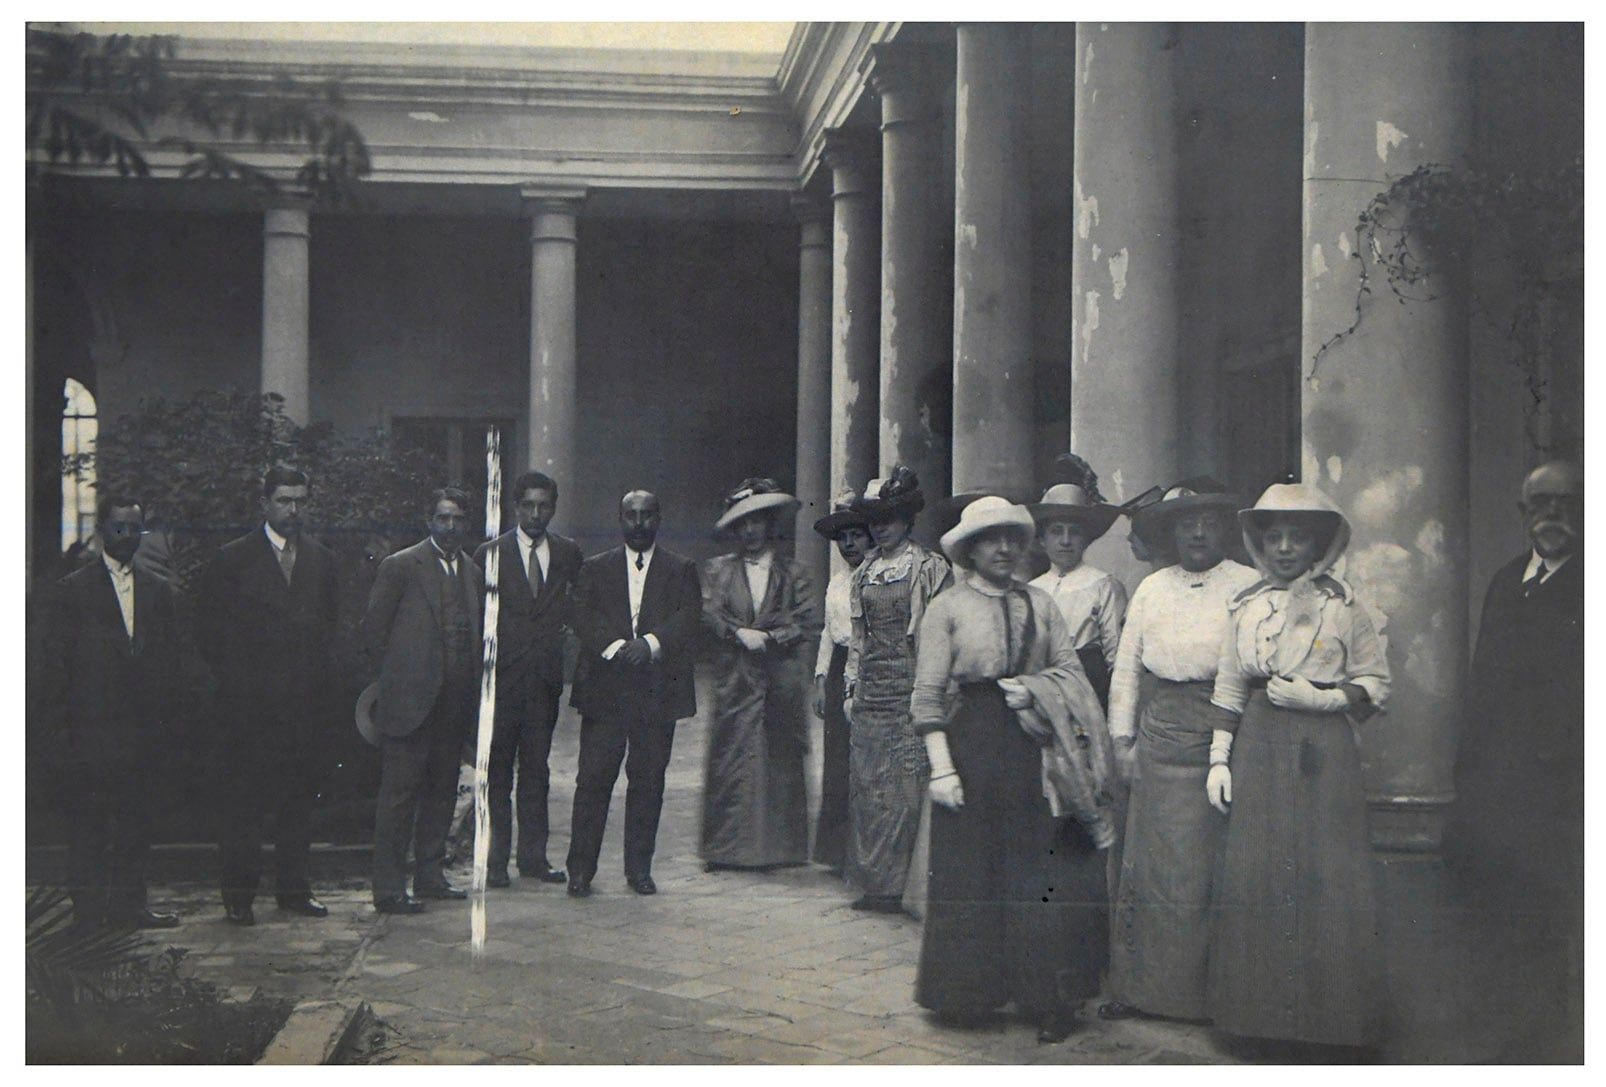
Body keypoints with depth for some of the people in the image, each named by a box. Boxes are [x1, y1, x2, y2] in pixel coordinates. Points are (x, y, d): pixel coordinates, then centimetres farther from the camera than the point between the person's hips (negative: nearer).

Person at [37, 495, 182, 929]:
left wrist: (161, 713, 6)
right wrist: (60, 723, -8)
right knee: (87, 824, 0)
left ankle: (128, 905, 13)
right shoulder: (71, 591, 0)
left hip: (139, 728, 4)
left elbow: (168, 658, 15)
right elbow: (53, 665, -2)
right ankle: (87, 910, 6)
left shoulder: (157, 591, 13)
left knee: (135, 820, 6)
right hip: (88, 729, -4)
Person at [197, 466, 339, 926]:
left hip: (305, 701, 3)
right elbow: (209, 629, 2)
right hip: (248, 702, -3)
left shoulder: (322, 560, 13)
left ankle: (294, 888, 16)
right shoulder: (233, 559, 2)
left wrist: (321, 678, 7)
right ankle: (239, 896, 5)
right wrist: (236, 679, -3)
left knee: (299, 798, 7)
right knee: (243, 799, -1)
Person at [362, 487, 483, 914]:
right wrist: (400, 672, -2)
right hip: (411, 701, -6)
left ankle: (430, 876, 23)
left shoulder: (472, 572, 13)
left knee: (441, 791, 13)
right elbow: (373, 628, -4)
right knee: (399, 793, -4)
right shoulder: (401, 566, -5)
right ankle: (388, 888, 0)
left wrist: (469, 682, 9)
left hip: (455, 702, 6)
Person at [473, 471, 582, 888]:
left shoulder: (568, 554, 9)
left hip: (546, 676, 2)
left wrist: (569, 628, 3)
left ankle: (533, 856, 15)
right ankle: (496, 859, 5)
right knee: (498, 768, 1)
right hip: (502, 677, -2)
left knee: (536, 767, 9)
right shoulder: (490, 553, 1)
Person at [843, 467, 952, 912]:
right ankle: (874, 880, 15)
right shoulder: (864, 572, 15)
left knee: (906, 787, -6)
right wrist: (851, 687, 13)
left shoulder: (928, 567, -3)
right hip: (870, 692, 6)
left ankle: (904, 883, 0)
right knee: (866, 787, 6)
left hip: (910, 691, -6)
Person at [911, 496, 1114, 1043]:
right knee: (972, 872, 4)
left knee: (1047, 873, 0)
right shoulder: (946, 608, 1)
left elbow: (1071, 672, 10)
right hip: (974, 747, -2)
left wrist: (1033, 690, -10)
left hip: (1036, 750, 2)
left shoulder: (1040, 604, 12)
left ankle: (1049, 999, 8)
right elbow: (928, 695, -3)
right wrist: (941, 766, -10)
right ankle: (971, 993, 17)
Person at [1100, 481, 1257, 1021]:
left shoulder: (1248, 586, 4)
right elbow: (1127, 666, 14)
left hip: (1223, 731, -2)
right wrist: (1122, 736, 9)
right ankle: (1137, 983, 10)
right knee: (1151, 858, 3)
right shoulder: (1151, 588, 15)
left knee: (1218, 863, -2)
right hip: (1161, 730, 3)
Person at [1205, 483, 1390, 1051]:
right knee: (1251, 873, 0)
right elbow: (1228, 689, 12)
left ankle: (1328, 1015, 9)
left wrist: (1321, 698, -12)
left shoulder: (1344, 604, 2)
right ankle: (1260, 1010, 11)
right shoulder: (1246, 606, 10)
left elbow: (1376, 684, 3)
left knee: (1327, 878, -4)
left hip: (1325, 749, -2)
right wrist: (1218, 759, 6)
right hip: (1259, 750, 3)